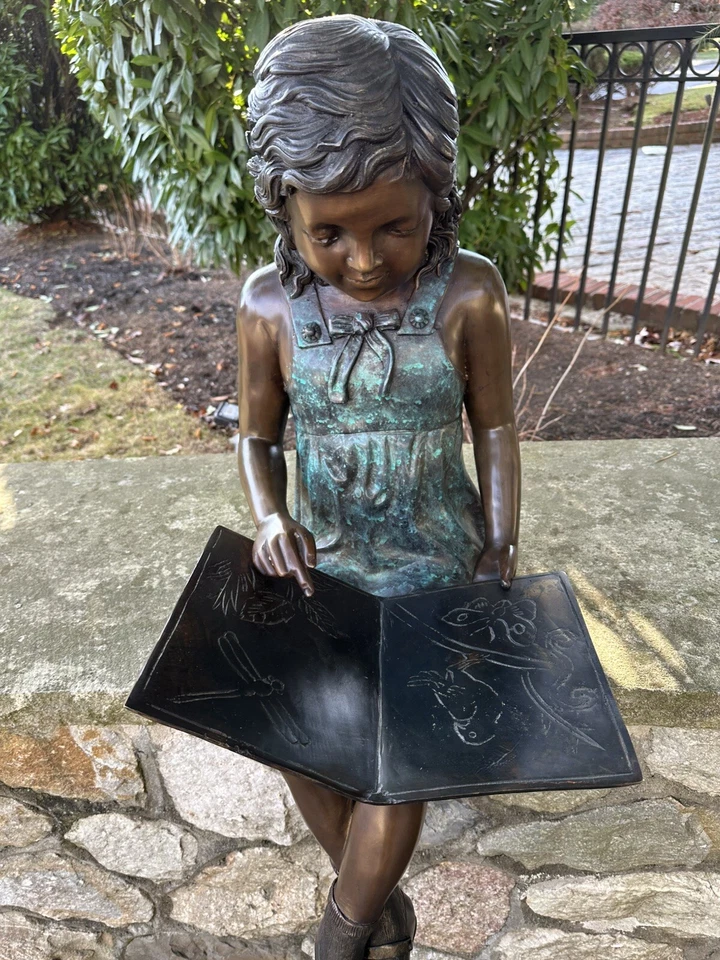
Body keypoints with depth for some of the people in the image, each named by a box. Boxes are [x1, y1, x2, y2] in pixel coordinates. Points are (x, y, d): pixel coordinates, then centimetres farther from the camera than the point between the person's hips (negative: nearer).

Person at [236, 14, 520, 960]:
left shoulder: (468, 295, -16)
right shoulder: (271, 306, -11)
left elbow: (496, 428, -3)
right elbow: (258, 434, 3)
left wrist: (501, 555, -3)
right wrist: (270, 518, -14)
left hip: (436, 569, -2)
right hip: (325, 568, 3)